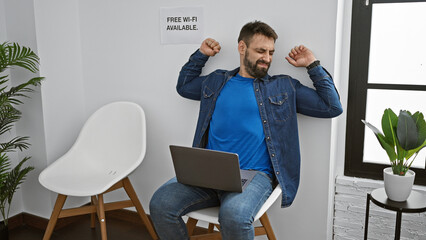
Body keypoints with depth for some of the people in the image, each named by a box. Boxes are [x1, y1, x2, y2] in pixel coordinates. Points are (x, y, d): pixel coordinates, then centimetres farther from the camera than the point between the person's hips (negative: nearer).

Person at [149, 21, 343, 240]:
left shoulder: (284, 88, 12)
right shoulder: (216, 81, 18)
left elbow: (333, 107, 12)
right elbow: (183, 85, 35)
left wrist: (313, 65, 10)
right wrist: (201, 55, 24)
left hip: (254, 174, -2)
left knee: (234, 215, -36)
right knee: (160, 204, -20)